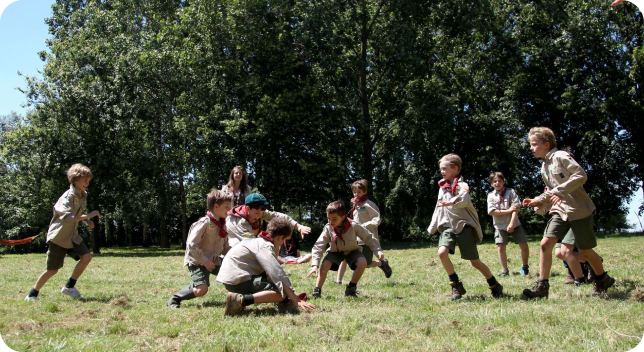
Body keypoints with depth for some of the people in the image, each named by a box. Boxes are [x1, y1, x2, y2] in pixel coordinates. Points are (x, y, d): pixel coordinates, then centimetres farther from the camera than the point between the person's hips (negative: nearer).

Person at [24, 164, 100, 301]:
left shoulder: (83, 195, 5)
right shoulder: (68, 196, -21)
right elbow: (68, 217, -33)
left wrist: (87, 221, 4)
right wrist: (88, 216, -34)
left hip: (73, 236, 7)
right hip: (59, 237, -7)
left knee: (86, 257, -10)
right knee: (52, 270, -1)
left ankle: (69, 287, 6)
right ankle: (32, 294, 19)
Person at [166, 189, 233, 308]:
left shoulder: (222, 224, 8)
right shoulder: (204, 223, -18)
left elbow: (225, 247, 14)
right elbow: (191, 245, -23)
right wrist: (204, 261, -22)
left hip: (213, 260, 8)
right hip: (197, 261, -8)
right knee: (201, 289, -23)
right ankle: (174, 300, -3)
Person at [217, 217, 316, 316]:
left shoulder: (259, 241, 18)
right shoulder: (265, 246, -13)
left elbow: (273, 270, 24)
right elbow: (278, 274, -21)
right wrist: (296, 300, -21)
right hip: (236, 280, -11)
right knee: (281, 293, -18)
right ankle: (241, 300, -30)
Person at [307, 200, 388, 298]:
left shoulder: (354, 226, -25)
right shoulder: (328, 229, -22)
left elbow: (369, 238, -12)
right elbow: (318, 247, -21)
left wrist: (378, 251, -20)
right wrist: (314, 265, -29)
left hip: (352, 251, 0)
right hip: (335, 252, 0)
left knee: (362, 262, -28)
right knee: (325, 265, -27)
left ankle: (351, 288, -9)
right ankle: (317, 291, -14)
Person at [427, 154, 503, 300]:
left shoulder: (462, 185, -9)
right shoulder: (442, 187, 13)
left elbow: (464, 200, -32)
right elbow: (439, 207, 23)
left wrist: (452, 202, -52)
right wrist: (433, 225, 23)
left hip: (464, 226, -5)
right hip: (448, 226, 5)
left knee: (475, 262, 0)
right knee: (442, 252, -20)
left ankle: (495, 286, 24)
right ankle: (456, 286, -5)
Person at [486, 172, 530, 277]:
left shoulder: (510, 192, -4)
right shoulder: (491, 196, 1)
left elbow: (515, 208, -12)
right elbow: (492, 211, -10)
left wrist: (511, 223, -22)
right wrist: (508, 211, -16)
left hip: (514, 224, -1)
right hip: (500, 226, 1)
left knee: (524, 246, -4)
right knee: (501, 247, -5)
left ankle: (525, 267, 18)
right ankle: (504, 270, 8)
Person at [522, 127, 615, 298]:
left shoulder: (561, 156, -11)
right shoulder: (544, 167, 13)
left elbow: (581, 175, -22)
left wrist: (560, 191, -26)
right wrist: (537, 201, 7)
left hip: (579, 210, -7)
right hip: (560, 210, 7)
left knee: (584, 250, 4)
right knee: (545, 244, -8)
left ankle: (603, 279, 31)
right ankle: (542, 285, -4)